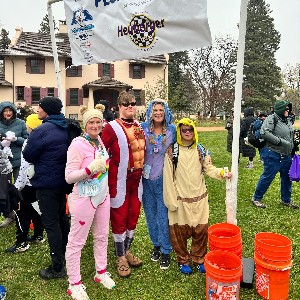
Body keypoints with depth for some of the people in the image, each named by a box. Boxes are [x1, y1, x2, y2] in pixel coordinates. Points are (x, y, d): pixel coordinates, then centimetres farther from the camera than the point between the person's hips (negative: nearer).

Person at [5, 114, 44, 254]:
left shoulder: (29, 143, -18)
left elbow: (25, 166, -20)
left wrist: (18, 185, -15)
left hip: (29, 183, -8)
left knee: (22, 212, 0)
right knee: (36, 209, 17)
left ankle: (21, 242, 4)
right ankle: (38, 235, 27)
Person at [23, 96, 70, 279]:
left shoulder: (42, 130, -20)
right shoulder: (66, 129, 3)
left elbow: (29, 156, -10)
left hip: (46, 183, -8)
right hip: (62, 180, 8)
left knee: (51, 223, 0)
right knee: (62, 218, 21)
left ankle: (58, 268, 8)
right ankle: (67, 256, 37)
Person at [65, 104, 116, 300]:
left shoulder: (100, 141, 5)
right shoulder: (78, 145, -15)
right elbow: (69, 177, -19)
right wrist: (90, 169, -28)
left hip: (103, 196, 7)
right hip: (84, 199, -7)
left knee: (102, 236, 18)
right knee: (76, 241, 5)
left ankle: (101, 273, 37)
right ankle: (74, 284, 21)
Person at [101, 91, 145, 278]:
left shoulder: (140, 127, 8)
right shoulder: (112, 128, -11)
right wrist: (108, 169, -13)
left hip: (137, 180, 6)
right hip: (120, 181, -6)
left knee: (133, 217, 16)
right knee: (119, 218, 6)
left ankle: (127, 251, 36)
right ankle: (121, 258, 24)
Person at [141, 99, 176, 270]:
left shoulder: (172, 130, -1)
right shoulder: (143, 128, 0)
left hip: (163, 179, -2)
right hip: (147, 178, 2)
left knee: (163, 215, 1)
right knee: (150, 214, 14)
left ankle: (166, 251, 17)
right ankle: (156, 245, 34)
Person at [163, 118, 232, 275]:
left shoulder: (201, 150, 5)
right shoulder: (172, 151, -4)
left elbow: (209, 168, 6)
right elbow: (168, 177, -6)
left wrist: (222, 172, -14)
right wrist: (170, 200, -8)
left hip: (199, 198, 3)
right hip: (180, 199, -2)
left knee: (201, 230, 8)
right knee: (179, 231, 7)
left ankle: (198, 259, 29)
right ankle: (183, 260, 28)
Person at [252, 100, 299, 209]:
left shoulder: (288, 120, 15)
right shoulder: (271, 119, -13)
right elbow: (264, 133, -25)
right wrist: (280, 141, -23)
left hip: (287, 156, 9)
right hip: (273, 155, -9)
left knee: (287, 178, 16)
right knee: (267, 177, -2)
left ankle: (286, 200, 33)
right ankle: (256, 198, 14)